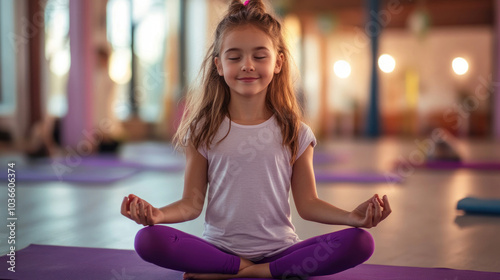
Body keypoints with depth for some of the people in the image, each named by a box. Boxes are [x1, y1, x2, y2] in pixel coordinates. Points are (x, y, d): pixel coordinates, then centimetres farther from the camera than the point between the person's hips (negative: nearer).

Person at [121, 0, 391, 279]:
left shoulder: (295, 133, 5)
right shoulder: (204, 131, 3)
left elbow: (308, 203, 5)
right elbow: (192, 203, 1)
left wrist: (353, 216, -13)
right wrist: (158, 214, -20)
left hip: (279, 249, 2)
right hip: (219, 247, -1)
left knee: (360, 243, -24)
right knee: (147, 240, -27)